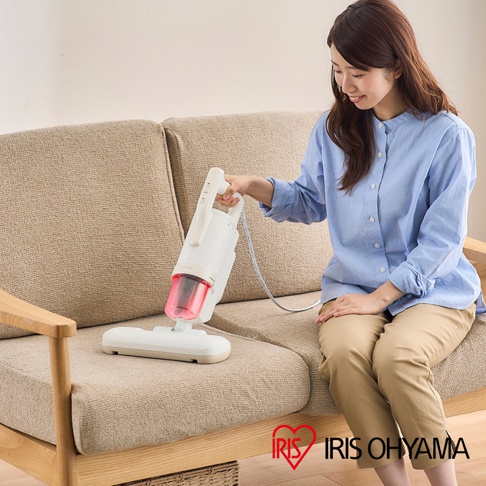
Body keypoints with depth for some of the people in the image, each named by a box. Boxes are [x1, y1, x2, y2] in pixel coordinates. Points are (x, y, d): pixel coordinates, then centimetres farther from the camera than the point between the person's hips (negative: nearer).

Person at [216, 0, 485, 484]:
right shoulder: (334, 127, 5)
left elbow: (442, 240, -11)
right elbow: (312, 202, 18)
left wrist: (379, 298, -16)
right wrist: (256, 186, -1)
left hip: (434, 290, -3)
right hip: (354, 283, 3)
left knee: (396, 355, -35)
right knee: (344, 352, -31)